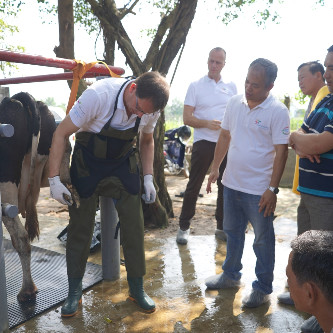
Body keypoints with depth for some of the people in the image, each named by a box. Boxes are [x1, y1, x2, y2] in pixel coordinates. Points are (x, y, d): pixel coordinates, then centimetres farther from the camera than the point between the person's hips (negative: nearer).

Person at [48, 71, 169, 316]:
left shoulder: (151, 109, -14)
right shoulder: (98, 95, -29)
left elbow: (147, 141, 7)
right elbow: (61, 133, -21)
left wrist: (148, 177, -1)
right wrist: (54, 179, -21)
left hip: (123, 163, 3)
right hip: (87, 163, -3)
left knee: (134, 225, 1)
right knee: (80, 227, 2)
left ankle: (137, 289, 20)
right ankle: (74, 292, 22)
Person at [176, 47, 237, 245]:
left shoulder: (232, 87, 13)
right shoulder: (196, 86, 4)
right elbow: (187, 118, -2)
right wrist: (207, 123, -19)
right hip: (203, 142, -3)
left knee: (225, 186, 8)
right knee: (194, 186, 1)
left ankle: (222, 227, 21)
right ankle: (184, 227, 12)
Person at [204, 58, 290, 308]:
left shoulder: (278, 111, -14)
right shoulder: (235, 103, 3)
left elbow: (281, 152, -14)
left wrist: (273, 189, -17)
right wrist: (215, 169, 11)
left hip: (259, 190, -6)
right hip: (232, 183, 6)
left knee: (263, 240, 8)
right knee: (233, 232, 20)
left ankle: (263, 288, 25)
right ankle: (231, 276, 39)